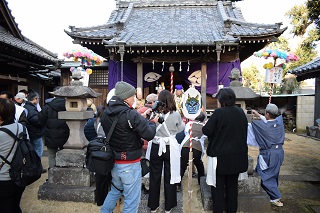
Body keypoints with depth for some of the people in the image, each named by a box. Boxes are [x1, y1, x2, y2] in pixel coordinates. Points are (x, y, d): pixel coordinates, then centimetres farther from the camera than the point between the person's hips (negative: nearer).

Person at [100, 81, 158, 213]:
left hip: (114, 161, 8)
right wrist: (152, 122, -3)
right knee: (132, 200, 8)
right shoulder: (130, 114, -23)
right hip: (130, 164, -8)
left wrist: (142, 118, 5)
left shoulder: (106, 113, 1)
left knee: (115, 191, 29)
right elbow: (149, 134, -22)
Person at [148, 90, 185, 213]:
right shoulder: (176, 114, -10)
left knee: (155, 177, 14)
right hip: (170, 148, -1)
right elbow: (181, 128, 8)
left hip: (156, 147, 1)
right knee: (169, 177, 13)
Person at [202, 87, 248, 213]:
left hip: (220, 157, -6)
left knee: (218, 188, 6)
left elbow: (206, 131, -17)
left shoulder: (218, 113, -17)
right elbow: (243, 131, 14)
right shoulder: (241, 112, 2)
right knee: (232, 186, 18)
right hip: (237, 156, 6)